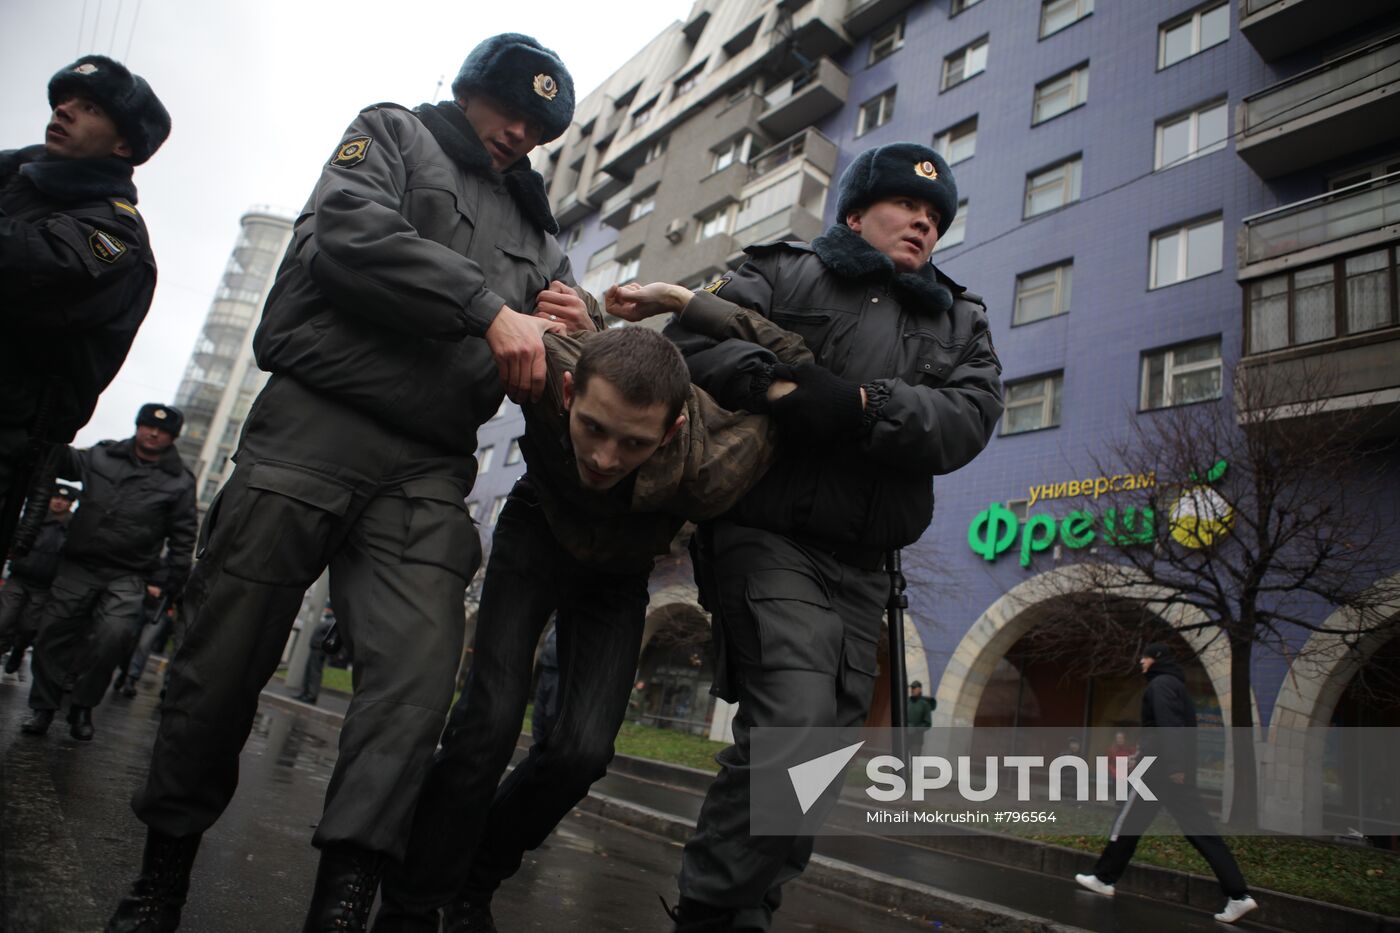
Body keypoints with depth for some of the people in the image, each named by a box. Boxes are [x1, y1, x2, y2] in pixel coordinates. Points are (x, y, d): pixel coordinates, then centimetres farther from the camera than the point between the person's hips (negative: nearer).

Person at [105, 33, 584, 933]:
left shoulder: (535, 227, 25)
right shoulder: (393, 134, 13)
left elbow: (542, 355, 24)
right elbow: (350, 233, -8)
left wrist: (564, 327, -1)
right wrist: (487, 308, -15)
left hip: (427, 471, 4)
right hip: (314, 424, -3)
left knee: (419, 670, -13)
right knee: (226, 655, 1)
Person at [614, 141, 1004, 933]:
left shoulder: (961, 322, 18)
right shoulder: (787, 274, 7)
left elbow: (969, 419, -2)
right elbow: (693, 337, -8)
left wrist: (859, 405, -17)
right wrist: (783, 384, -23)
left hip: (863, 568, 6)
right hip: (771, 538, -6)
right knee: (794, 723, -22)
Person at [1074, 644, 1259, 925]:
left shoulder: (1160, 684, -8)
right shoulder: (1176, 684, 20)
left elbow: (1168, 725, -22)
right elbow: (1183, 727, 21)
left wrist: (1173, 765, -29)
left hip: (1162, 767, -9)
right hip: (1179, 768, 9)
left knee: (1128, 823, 2)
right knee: (1199, 830, 5)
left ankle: (1104, 879, 10)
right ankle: (1238, 895, -2)